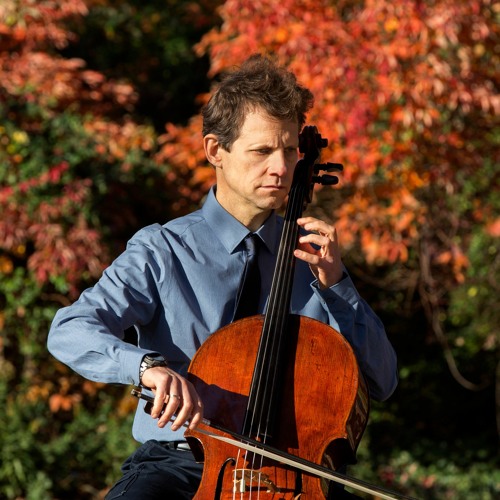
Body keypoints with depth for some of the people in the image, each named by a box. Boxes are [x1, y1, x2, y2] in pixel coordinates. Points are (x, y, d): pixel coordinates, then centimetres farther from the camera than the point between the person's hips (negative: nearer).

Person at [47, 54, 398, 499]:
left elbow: (381, 382, 8)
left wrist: (336, 284, -4)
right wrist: (150, 366, -32)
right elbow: (70, 331, -13)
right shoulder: (163, 251, 2)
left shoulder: (310, 254, 10)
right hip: (179, 459, -2)